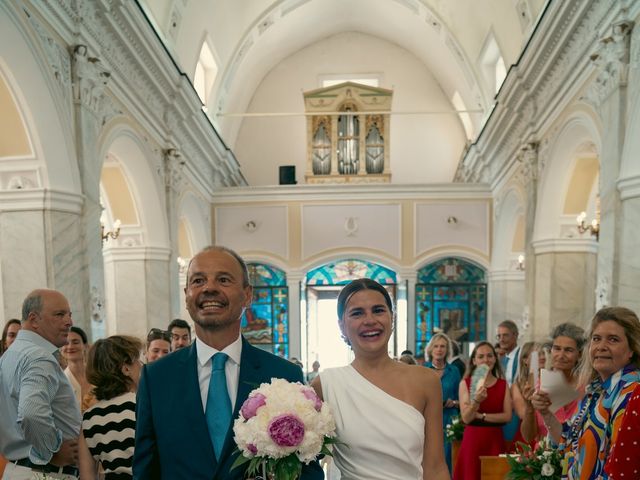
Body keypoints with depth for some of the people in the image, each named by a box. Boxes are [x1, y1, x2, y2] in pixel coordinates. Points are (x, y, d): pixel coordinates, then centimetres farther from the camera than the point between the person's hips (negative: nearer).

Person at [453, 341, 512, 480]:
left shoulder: (503, 384, 4)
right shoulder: (466, 383, -3)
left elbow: (507, 416, -4)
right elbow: (466, 418, -9)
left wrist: (481, 416, -11)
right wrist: (476, 400, -26)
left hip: (495, 440, 2)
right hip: (472, 439, -2)